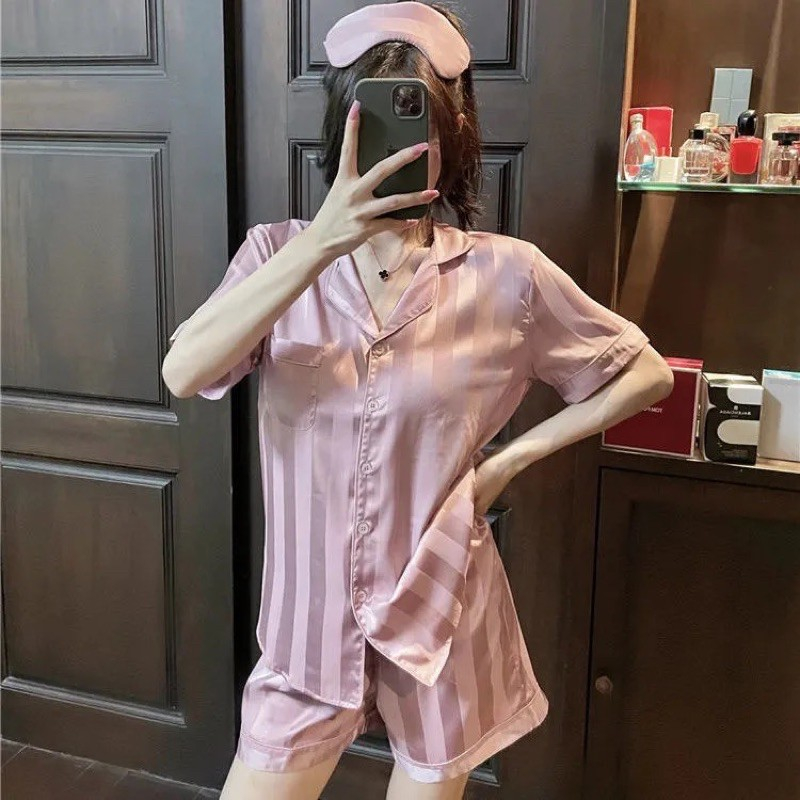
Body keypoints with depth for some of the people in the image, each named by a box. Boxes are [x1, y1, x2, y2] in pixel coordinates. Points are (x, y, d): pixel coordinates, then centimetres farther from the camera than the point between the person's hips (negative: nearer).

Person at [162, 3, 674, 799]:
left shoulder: (504, 273, -10)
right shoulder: (280, 252, -7)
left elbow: (646, 373, 1)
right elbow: (183, 373, -24)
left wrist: (510, 458, -6)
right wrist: (322, 243, -33)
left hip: (443, 619, 0)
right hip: (313, 620, 1)